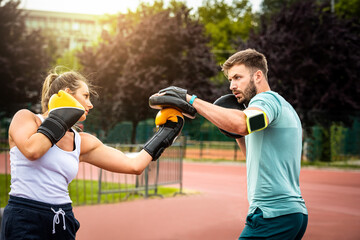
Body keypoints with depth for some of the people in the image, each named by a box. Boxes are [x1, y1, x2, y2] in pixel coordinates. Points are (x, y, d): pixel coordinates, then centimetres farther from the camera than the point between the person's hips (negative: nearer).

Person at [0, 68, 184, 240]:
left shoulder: (83, 143, 11)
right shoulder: (26, 118, 1)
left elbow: (134, 165, 10)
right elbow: (31, 150, -21)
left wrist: (165, 133, 16)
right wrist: (59, 120, -6)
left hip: (63, 224, 5)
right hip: (23, 222, -5)